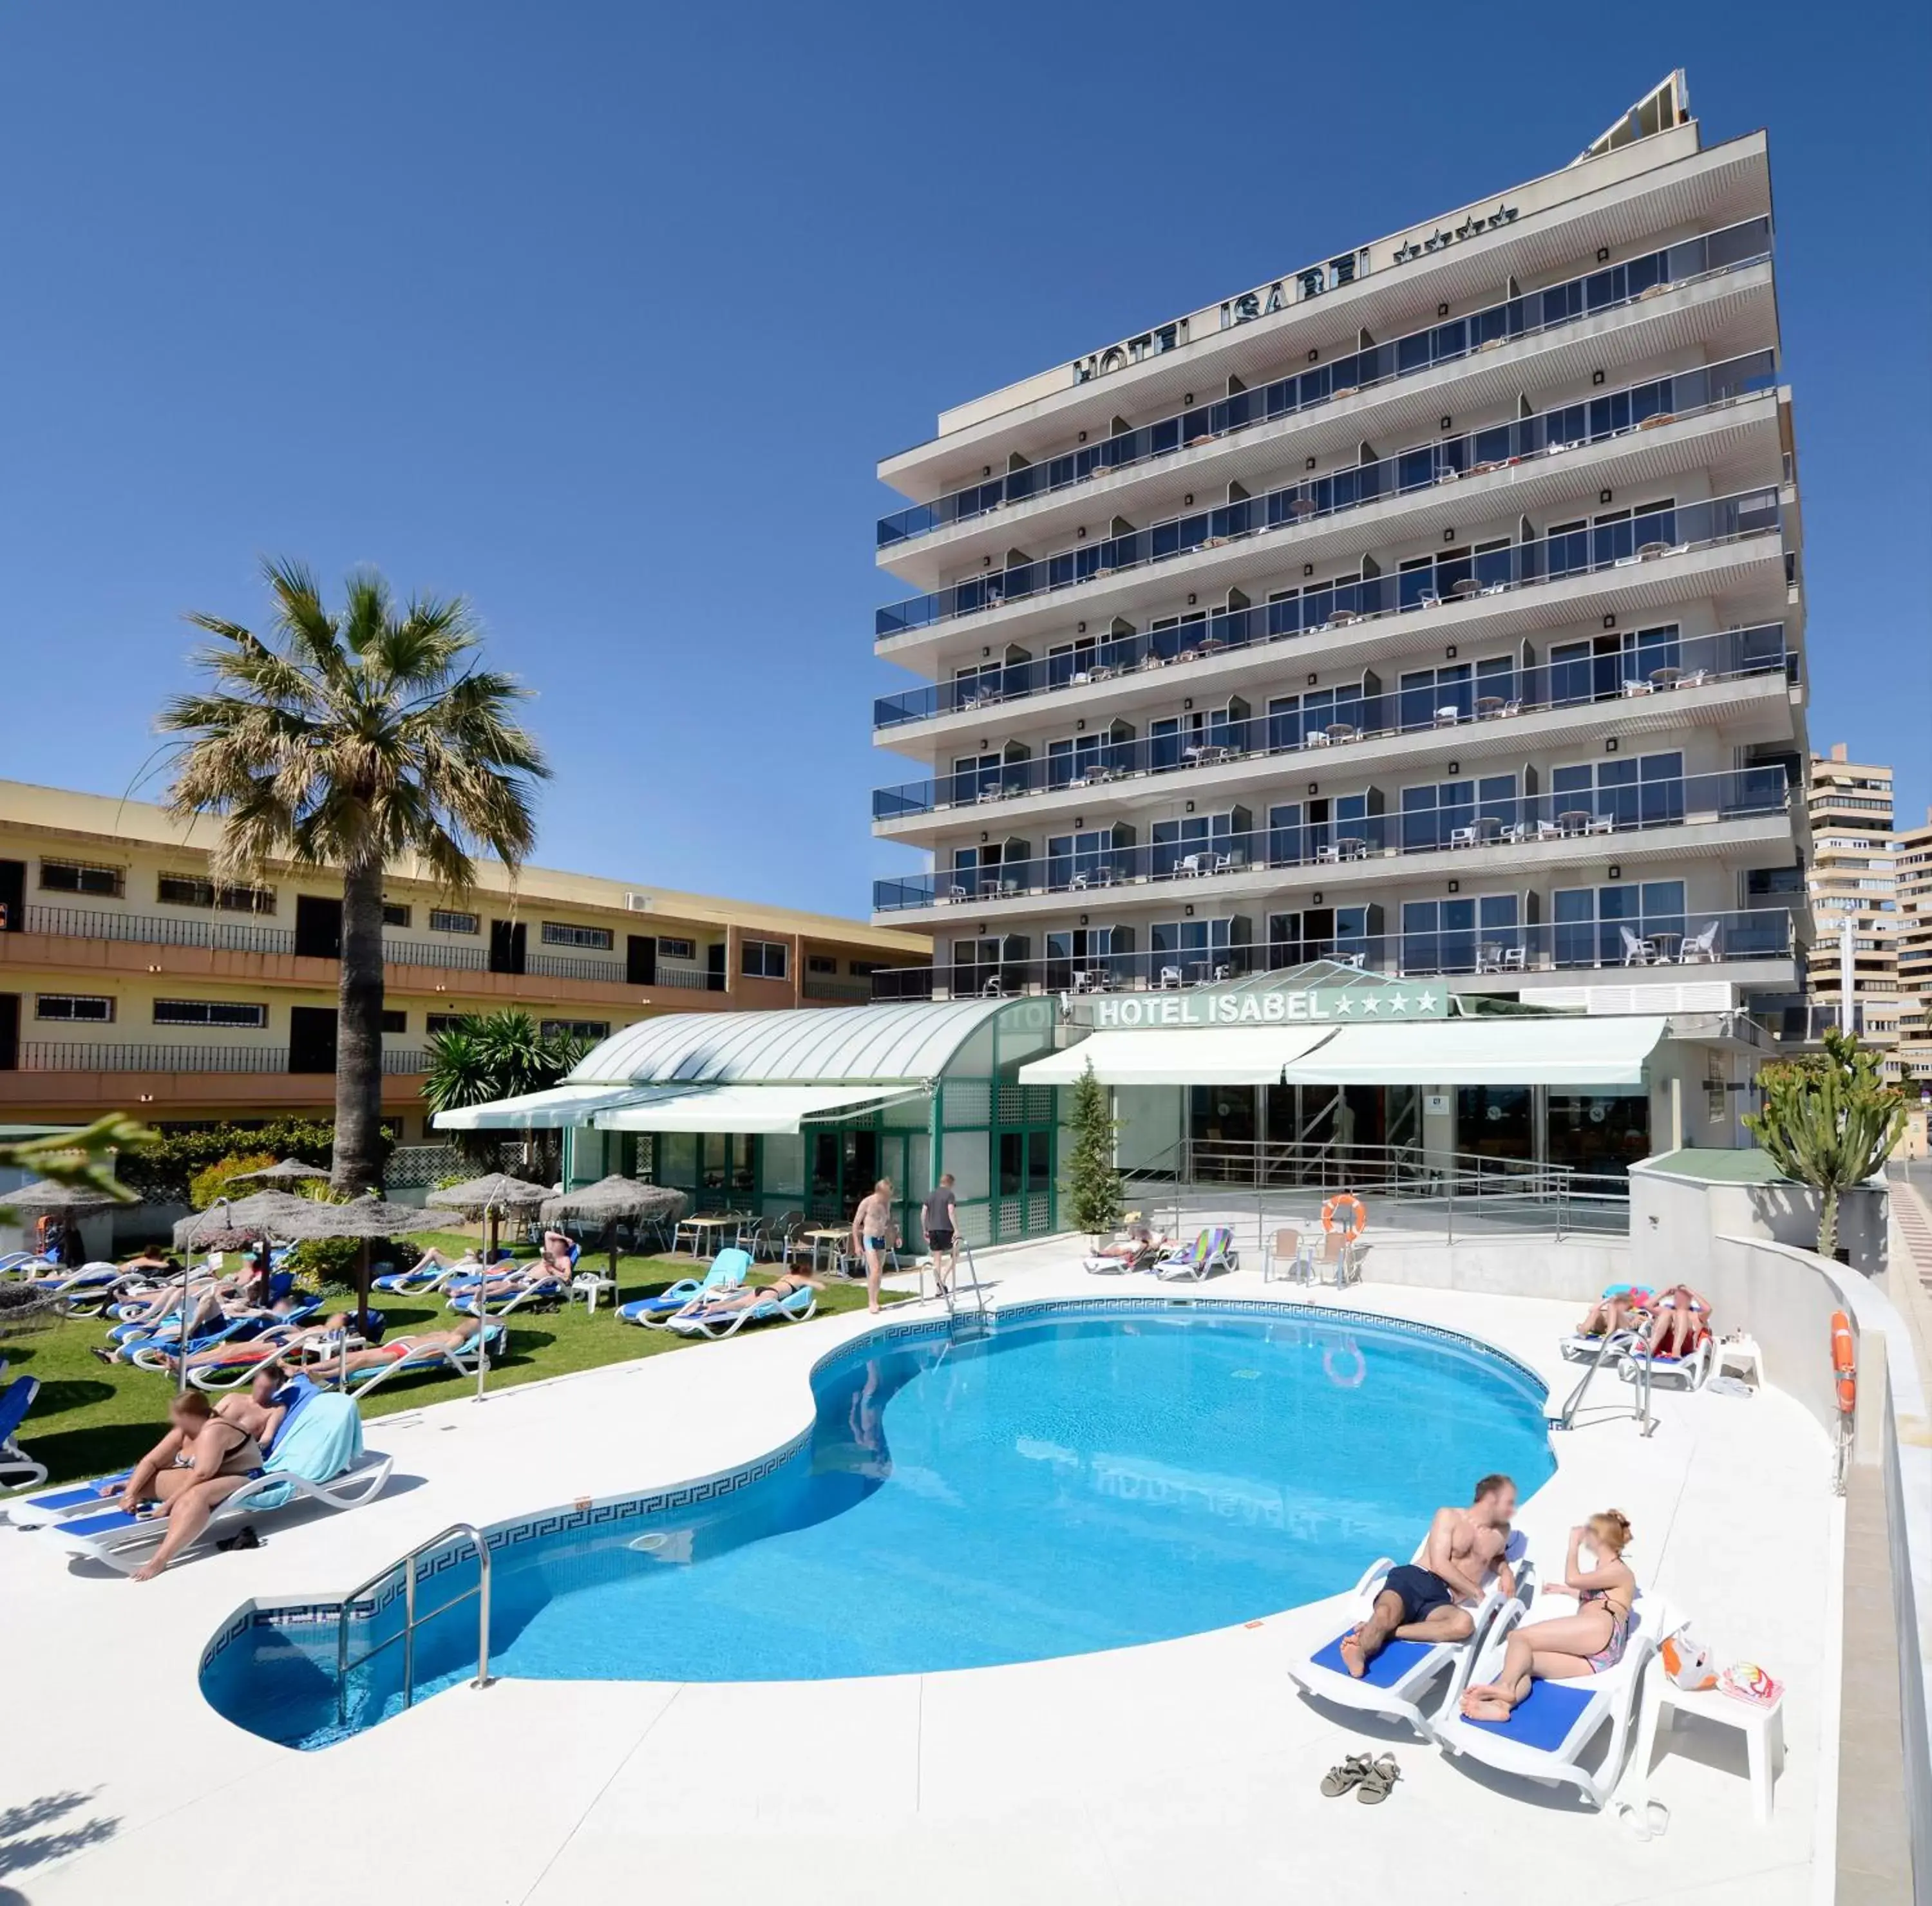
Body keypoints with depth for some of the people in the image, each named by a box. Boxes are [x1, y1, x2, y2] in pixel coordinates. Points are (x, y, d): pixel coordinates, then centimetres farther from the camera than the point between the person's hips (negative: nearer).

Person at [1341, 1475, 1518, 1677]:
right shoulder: (1449, 1517, 10)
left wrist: (1506, 1571, 21)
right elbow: (1439, 1564, 0)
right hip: (1414, 1578, -2)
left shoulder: (1501, 1533, 24)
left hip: (1441, 1600, 2)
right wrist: (1477, 1593, -3)